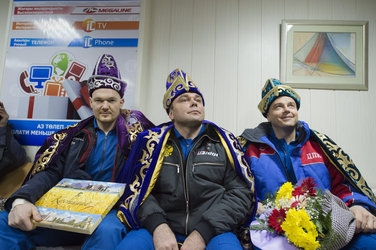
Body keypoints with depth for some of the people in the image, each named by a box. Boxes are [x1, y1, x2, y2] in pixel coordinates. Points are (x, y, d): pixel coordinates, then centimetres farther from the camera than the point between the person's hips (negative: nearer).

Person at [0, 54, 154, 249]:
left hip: (111, 211, -2)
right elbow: (49, 172, 2)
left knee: (107, 230, -37)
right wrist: (21, 200, -19)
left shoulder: (134, 133, 5)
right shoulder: (73, 135, 12)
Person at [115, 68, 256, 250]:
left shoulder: (224, 142, 7)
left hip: (212, 231, 0)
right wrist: (157, 226, -14)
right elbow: (137, 188, 4)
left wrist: (203, 232, -12)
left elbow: (241, 192, 0)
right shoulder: (154, 141, 8)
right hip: (159, 227, 1)